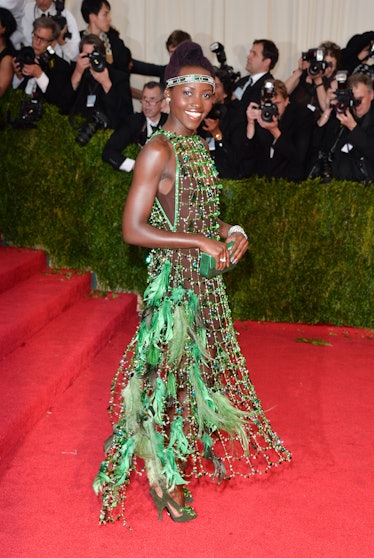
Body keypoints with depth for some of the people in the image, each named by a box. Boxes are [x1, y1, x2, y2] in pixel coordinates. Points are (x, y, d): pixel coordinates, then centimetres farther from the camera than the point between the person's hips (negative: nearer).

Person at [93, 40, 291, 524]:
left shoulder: (198, 146, 8)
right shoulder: (158, 151, -17)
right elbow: (132, 230, -22)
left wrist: (230, 232, -3)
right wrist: (200, 242, -21)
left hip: (204, 277, 8)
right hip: (173, 278, -8)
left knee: (201, 361, 20)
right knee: (167, 367, 5)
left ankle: (199, 446, 42)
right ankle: (161, 476, 23)